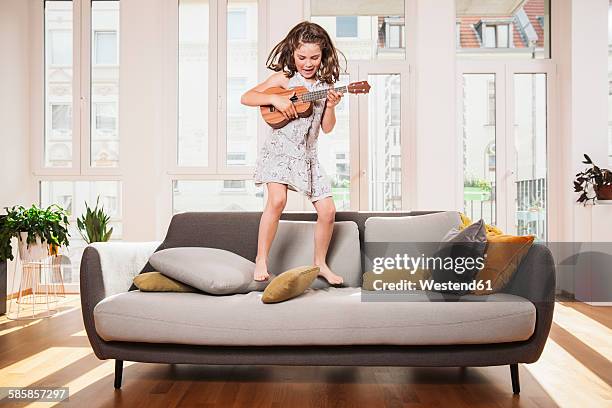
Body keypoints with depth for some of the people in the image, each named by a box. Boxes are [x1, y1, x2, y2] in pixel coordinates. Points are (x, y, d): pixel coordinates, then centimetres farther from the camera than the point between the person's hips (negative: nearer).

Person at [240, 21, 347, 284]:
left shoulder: (325, 86, 8)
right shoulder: (284, 78, -2)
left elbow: (327, 128, 7)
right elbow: (246, 98, -6)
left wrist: (331, 106, -10)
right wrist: (275, 99, -19)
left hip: (307, 154, 4)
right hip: (280, 149, -4)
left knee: (328, 210, -2)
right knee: (277, 199, -26)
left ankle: (320, 263, 18)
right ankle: (261, 259, -9)